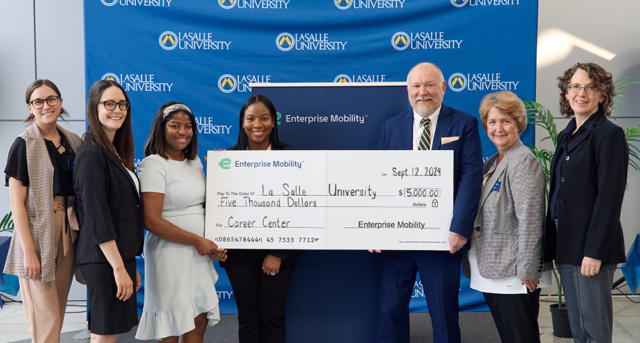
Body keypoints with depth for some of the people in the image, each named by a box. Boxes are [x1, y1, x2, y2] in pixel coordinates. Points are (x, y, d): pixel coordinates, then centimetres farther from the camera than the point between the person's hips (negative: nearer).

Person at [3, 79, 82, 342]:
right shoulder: (24, 145, -5)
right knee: (45, 320, -4)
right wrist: (29, 251, -15)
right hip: (38, 235, -5)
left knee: (58, 313, 12)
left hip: (68, 234, 5)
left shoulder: (73, 142, 11)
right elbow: (17, 204, -9)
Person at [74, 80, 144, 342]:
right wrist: (119, 267, -20)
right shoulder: (91, 154, -13)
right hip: (104, 259, -9)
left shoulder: (116, 153, 15)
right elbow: (97, 218, -19)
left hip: (120, 255, 9)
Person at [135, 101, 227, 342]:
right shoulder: (154, 164, -11)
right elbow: (151, 221, -18)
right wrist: (197, 240, -16)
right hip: (170, 256, -7)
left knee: (199, 322, 13)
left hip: (199, 256, 7)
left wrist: (216, 244, 4)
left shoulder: (195, 161, 12)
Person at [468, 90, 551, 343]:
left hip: (514, 275, -8)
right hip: (491, 271, 9)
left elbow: (529, 221, -18)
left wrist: (527, 270, -19)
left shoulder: (523, 161, -13)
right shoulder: (491, 163, 14)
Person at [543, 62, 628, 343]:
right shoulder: (566, 136, 15)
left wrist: (595, 251, -19)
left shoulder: (609, 134, -9)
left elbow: (610, 198, -15)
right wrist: (557, 249, 15)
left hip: (590, 247, -8)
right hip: (566, 245, 8)